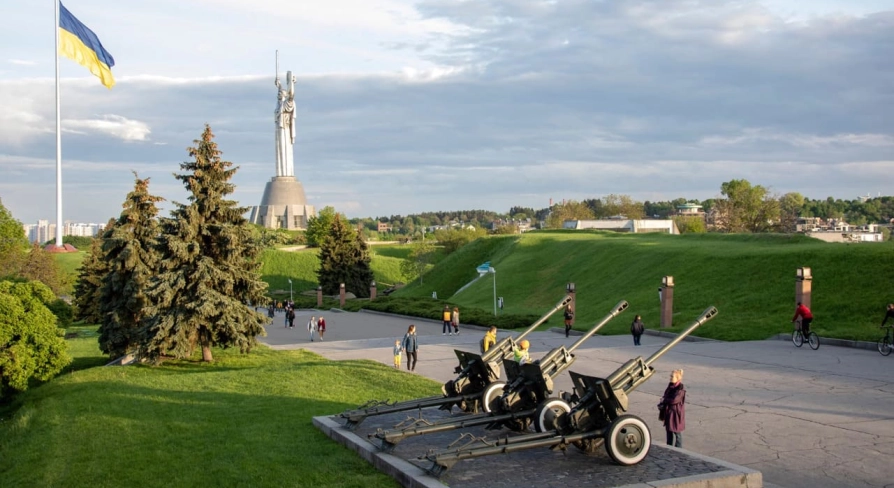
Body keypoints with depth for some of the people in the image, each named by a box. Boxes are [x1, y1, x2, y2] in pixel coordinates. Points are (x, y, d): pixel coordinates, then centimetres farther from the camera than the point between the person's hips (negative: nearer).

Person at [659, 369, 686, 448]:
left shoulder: (681, 388, -16)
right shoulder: (670, 386, 7)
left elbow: (675, 400, -23)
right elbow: (665, 397, 10)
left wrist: (664, 400, -9)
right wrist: (662, 405, -9)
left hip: (676, 413, -8)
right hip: (669, 412, 8)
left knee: (677, 432, 1)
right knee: (669, 431, 15)